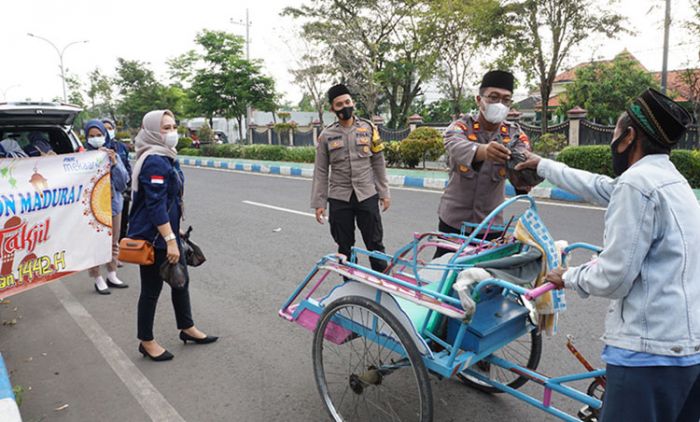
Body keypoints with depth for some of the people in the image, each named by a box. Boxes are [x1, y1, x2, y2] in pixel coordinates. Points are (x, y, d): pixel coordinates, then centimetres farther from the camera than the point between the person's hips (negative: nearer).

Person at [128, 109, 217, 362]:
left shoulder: (167, 157, 10)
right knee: (152, 288, 4)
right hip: (152, 237, -10)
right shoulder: (154, 162, -20)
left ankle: (187, 328, 34)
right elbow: (156, 206, -25)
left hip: (168, 231, 10)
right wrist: (170, 239, -26)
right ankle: (146, 342, 21)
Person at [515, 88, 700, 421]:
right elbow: (597, 187, 28)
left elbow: (613, 278, -19)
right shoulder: (670, 178, 14)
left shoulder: (636, 183, -17)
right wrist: (542, 165, 39)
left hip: (651, 353, -9)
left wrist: (568, 278, 1)